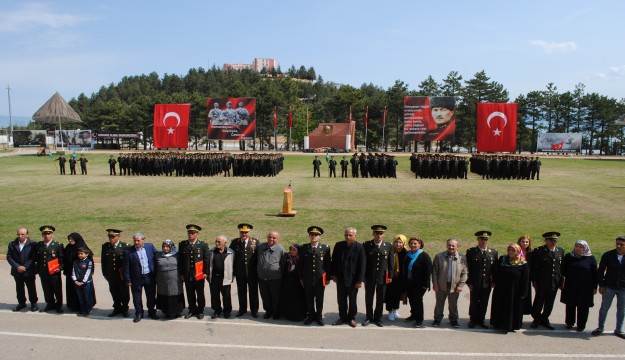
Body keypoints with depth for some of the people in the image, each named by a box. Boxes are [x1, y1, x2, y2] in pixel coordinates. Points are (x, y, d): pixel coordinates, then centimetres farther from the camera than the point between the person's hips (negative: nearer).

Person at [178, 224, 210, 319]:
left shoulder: (203, 244, -2)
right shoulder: (182, 244, 4)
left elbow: (207, 259, -2)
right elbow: (180, 260, 7)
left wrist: (206, 272, -6)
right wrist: (181, 273, 4)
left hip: (199, 274, -2)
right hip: (187, 275, 2)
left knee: (200, 294, 8)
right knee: (190, 294, 10)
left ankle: (200, 311, 22)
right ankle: (192, 310, 26)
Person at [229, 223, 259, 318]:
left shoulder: (255, 241, -5)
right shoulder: (234, 242, -2)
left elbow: (259, 256, -2)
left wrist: (259, 270, -5)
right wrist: (233, 271, -1)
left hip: (252, 273, -1)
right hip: (240, 273, 1)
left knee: (253, 292, 11)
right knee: (241, 292, 13)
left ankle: (254, 310, 27)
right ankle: (242, 309, 31)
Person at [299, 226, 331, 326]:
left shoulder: (325, 248, -3)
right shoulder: (304, 248, 0)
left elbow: (328, 264, 0)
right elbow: (301, 264, 4)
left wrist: (328, 278, 0)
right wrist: (301, 278, 5)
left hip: (320, 279, -1)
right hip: (307, 279, 1)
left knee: (319, 299, 10)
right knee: (309, 299, 10)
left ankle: (319, 316, 27)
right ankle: (310, 316, 27)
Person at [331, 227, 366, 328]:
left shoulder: (359, 247, -11)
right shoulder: (338, 245, -1)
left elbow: (362, 265, -11)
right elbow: (334, 261, 6)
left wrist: (360, 280, -13)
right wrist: (334, 275, 1)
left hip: (353, 279, -3)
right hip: (340, 278, 3)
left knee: (352, 300, 12)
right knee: (341, 299, 12)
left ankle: (351, 318, 27)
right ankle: (342, 317, 28)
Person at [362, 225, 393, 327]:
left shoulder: (388, 246, 2)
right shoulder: (366, 245, -3)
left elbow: (390, 262, 5)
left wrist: (390, 276, 1)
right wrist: (363, 276, -6)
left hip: (382, 276, 1)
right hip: (369, 276, -1)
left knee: (380, 299, 9)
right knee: (368, 298, 10)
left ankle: (378, 318, 24)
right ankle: (369, 317, 26)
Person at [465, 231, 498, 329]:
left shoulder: (493, 252, 5)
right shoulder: (471, 251, -3)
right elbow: (467, 268, -3)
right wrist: (469, 282, -7)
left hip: (487, 284, 2)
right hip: (475, 284, -2)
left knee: (484, 303, 10)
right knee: (474, 302, 9)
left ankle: (481, 320, 26)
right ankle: (473, 320, 25)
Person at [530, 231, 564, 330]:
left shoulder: (561, 251, 6)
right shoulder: (538, 251, -7)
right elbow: (534, 268, -6)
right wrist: (534, 281, -7)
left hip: (555, 282, 4)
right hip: (542, 282, -4)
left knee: (549, 303, 12)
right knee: (539, 301, 4)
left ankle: (544, 319, 28)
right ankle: (536, 319, 21)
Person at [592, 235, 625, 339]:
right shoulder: (608, 255, -6)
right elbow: (600, 271, -1)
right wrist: (601, 285, -5)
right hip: (609, 287, -1)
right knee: (604, 308, 9)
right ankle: (600, 328, 22)